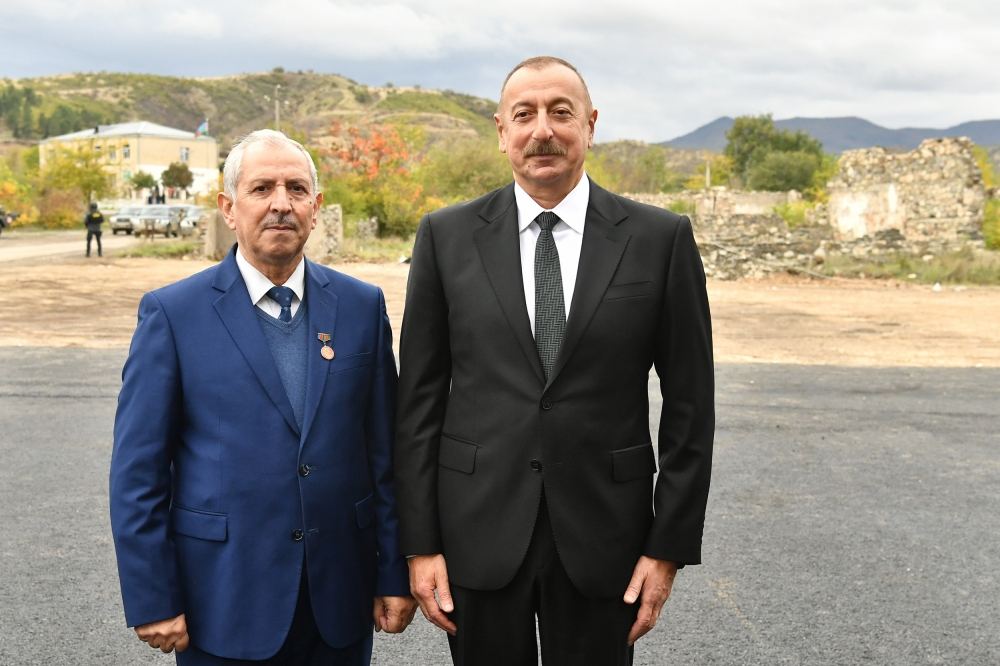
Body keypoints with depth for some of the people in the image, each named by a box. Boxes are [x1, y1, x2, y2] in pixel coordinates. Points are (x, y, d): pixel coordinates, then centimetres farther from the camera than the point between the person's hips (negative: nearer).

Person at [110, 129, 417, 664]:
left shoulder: (362, 305, 2)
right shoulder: (173, 313, -5)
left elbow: (385, 452, 3)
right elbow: (138, 472, -4)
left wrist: (395, 573, 3)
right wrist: (152, 601, -6)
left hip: (340, 596, 3)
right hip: (224, 600, -2)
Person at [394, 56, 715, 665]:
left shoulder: (660, 238, -3)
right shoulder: (447, 237, 0)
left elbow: (689, 403, 0)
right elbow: (420, 398, 1)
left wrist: (669, 546, -2)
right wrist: (420, 543, -2)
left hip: (601, 532, 0)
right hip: (479, 530, 1)